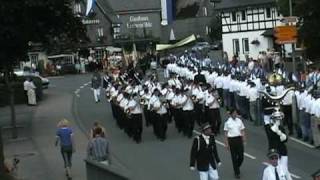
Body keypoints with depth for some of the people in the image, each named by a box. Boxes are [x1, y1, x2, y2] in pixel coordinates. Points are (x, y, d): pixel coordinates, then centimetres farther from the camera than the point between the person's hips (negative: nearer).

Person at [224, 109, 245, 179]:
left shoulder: (239, 121, 4)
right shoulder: (227, 122, -4)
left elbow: (242, 131, 9)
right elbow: (226, 133, -1)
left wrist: (243, 139, 4)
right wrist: (227, 143, -4)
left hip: (239, 139, 3)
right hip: (231, 139, -2)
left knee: (241, 156, 0)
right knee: (234, 157, 4)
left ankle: (237, 167, 31)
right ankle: (236, 173, 16)